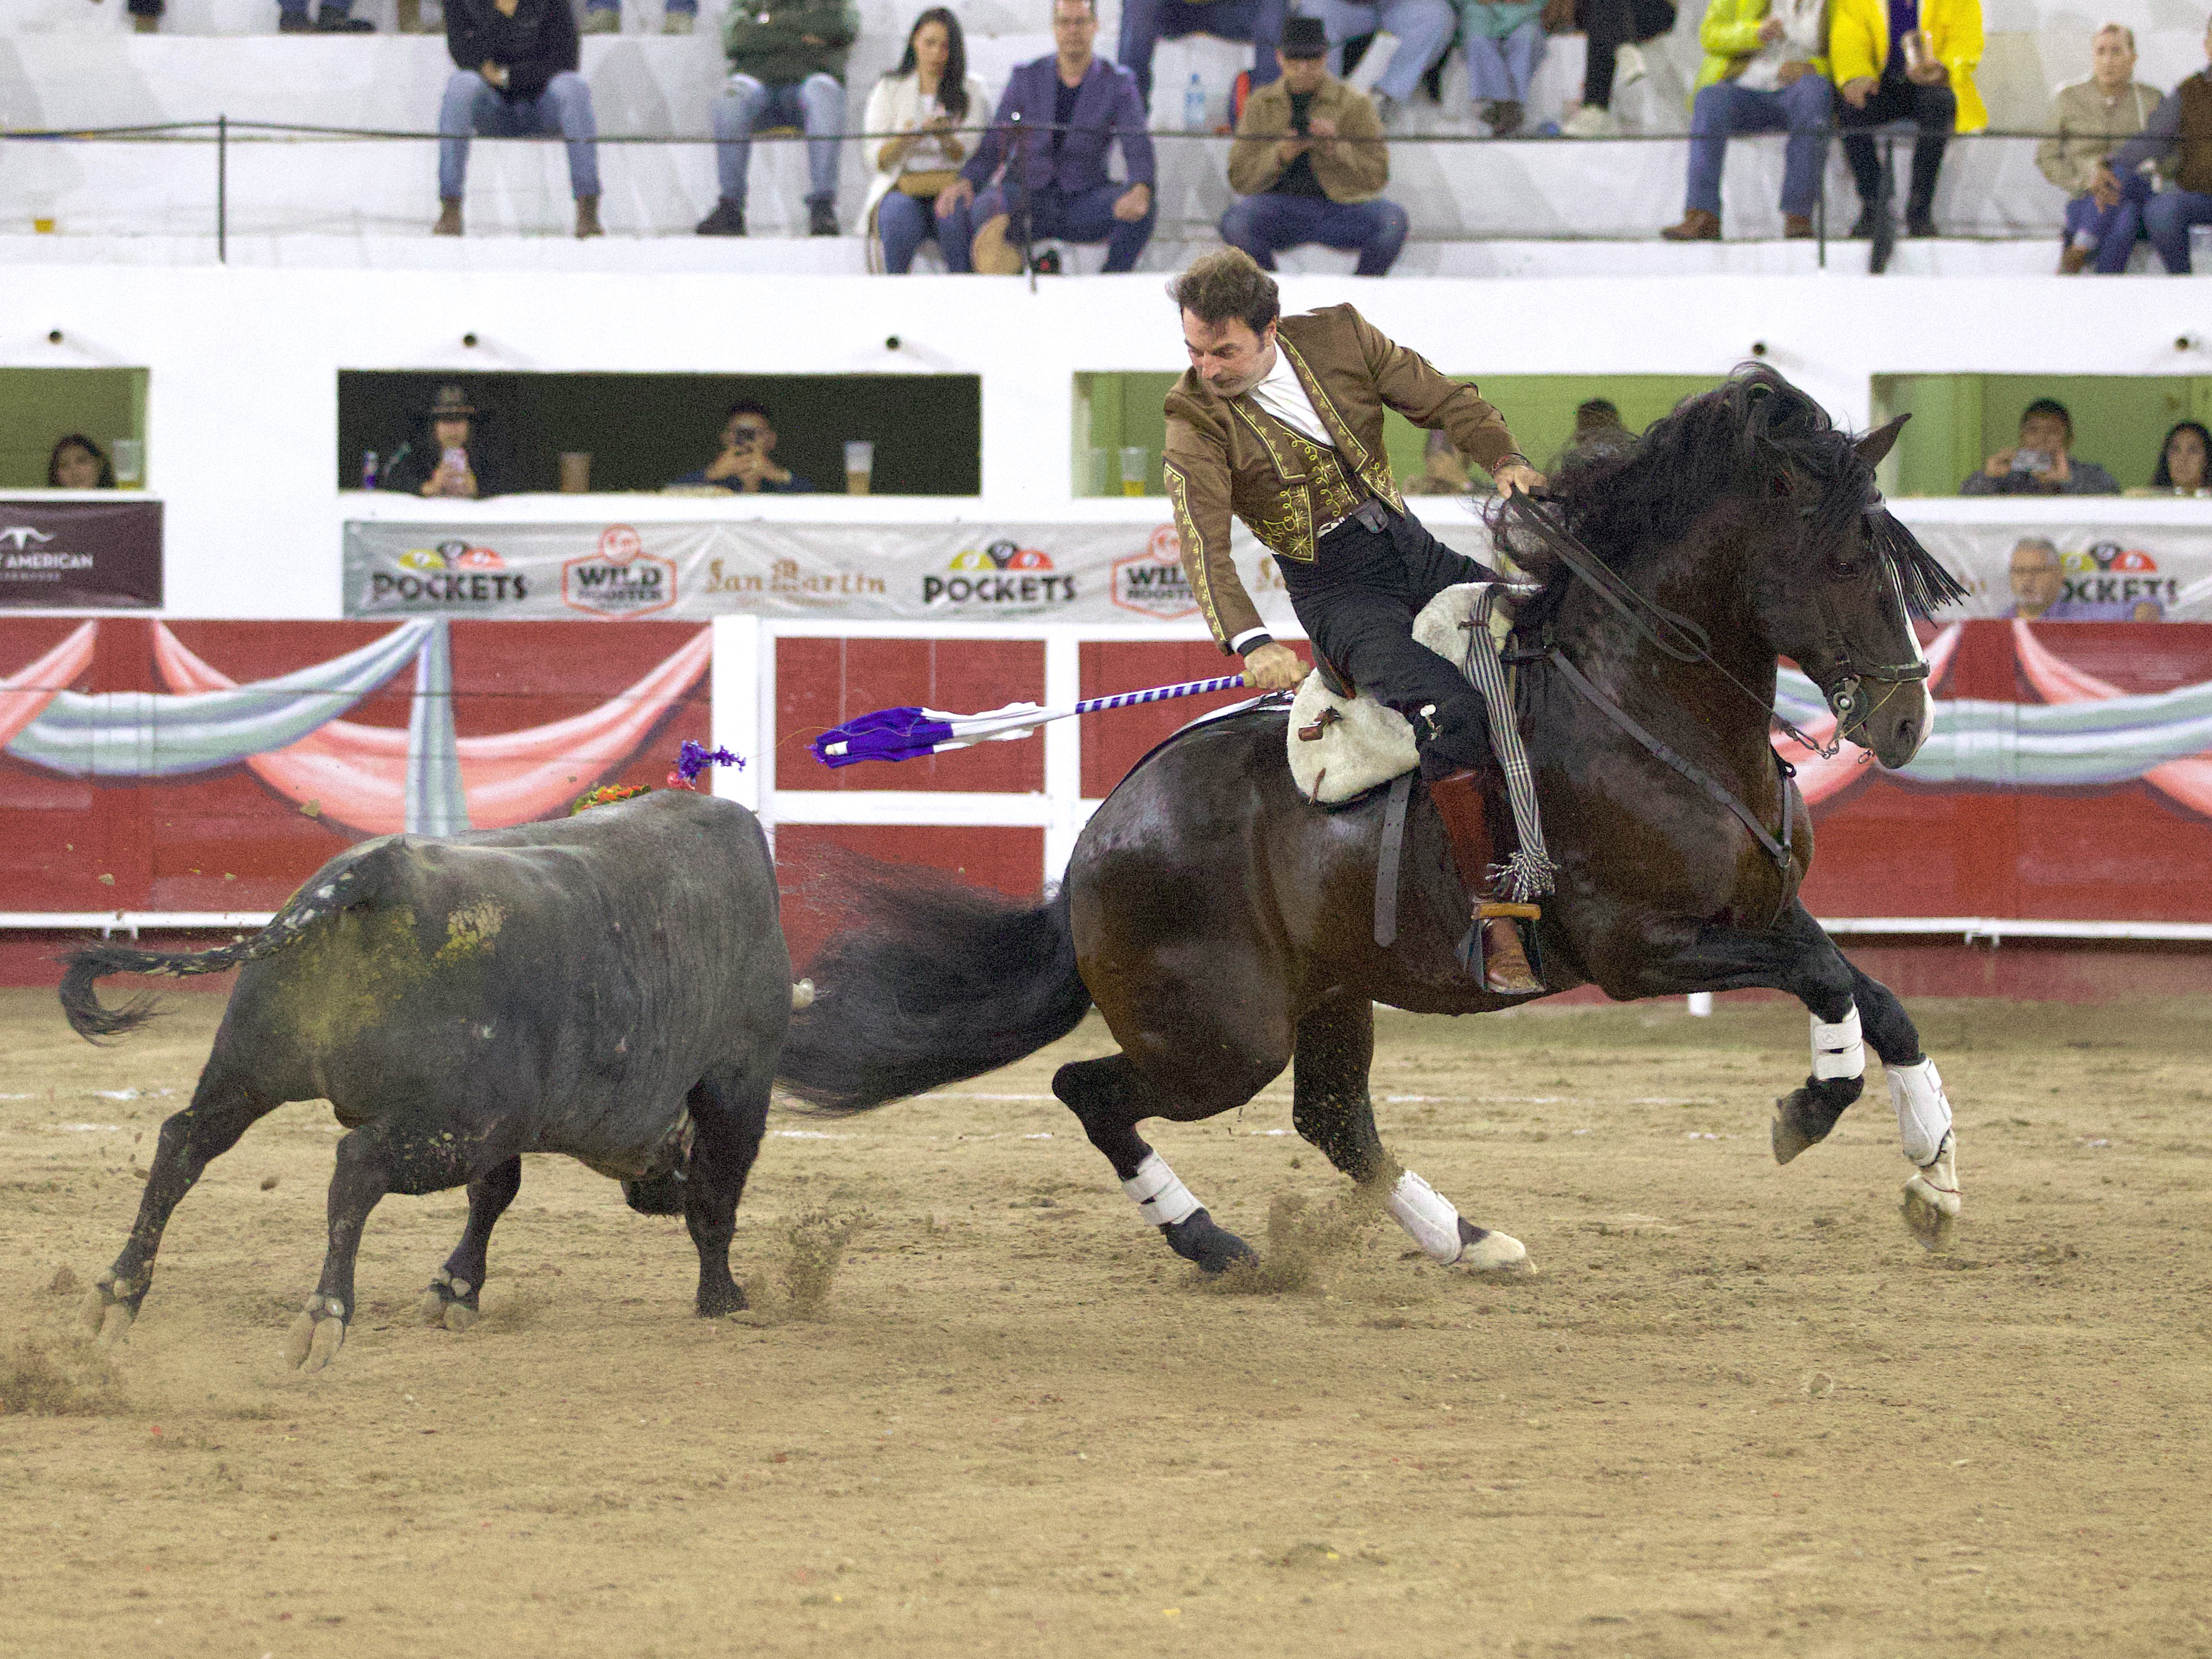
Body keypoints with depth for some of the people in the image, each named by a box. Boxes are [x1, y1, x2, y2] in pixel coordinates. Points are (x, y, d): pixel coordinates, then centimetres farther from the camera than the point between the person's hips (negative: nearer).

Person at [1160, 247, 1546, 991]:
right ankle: (1493, 916, -25)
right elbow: (1203, 543, -21)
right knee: (1447, 712, -30)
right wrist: (1252, 643, -36)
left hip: (1412, 551, 5)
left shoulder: (1341, 339, -1)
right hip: (1337, 590, -5)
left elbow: (1443, 400, 5)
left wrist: (1505, 460, -15)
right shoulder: (1196, 418, -10)